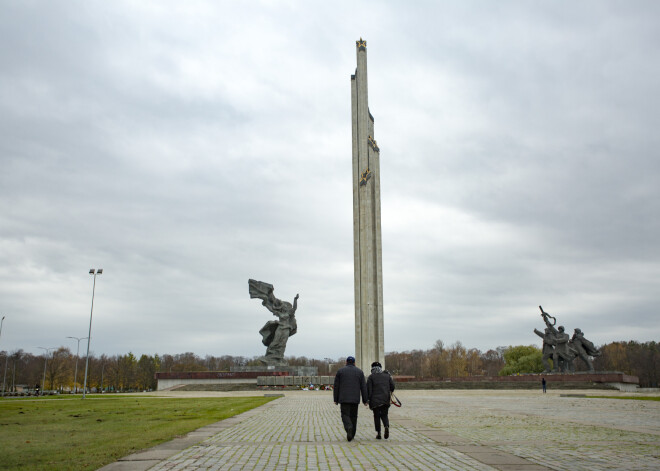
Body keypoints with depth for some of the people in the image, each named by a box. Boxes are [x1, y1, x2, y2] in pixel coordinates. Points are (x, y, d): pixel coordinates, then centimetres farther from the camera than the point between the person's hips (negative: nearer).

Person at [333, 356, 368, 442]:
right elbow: (363, 387, 3)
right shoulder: (359, 372, 6)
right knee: (353, 416, 12)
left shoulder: (340, 371, 4)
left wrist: (336, 399, 9)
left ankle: (349, 428, -27)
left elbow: (336, 386, 3)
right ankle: (352, 434, 17)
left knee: (345, 415, -1)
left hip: (344, 399, -1)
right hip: (355, 399, 2)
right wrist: (365, 400, 6)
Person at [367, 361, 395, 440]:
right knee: (384, 415, 13)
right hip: (385, 400, 2)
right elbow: (392, 386, 5)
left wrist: (368, 399, 1)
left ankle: (378, 433, 5)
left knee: (377, 416, 9)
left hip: (375, 400, -2)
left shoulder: (371, 377, -2)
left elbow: (368, 389, -6)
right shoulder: (387, 375, 7)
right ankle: (386, 426, -15)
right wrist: (390, 392, 25)